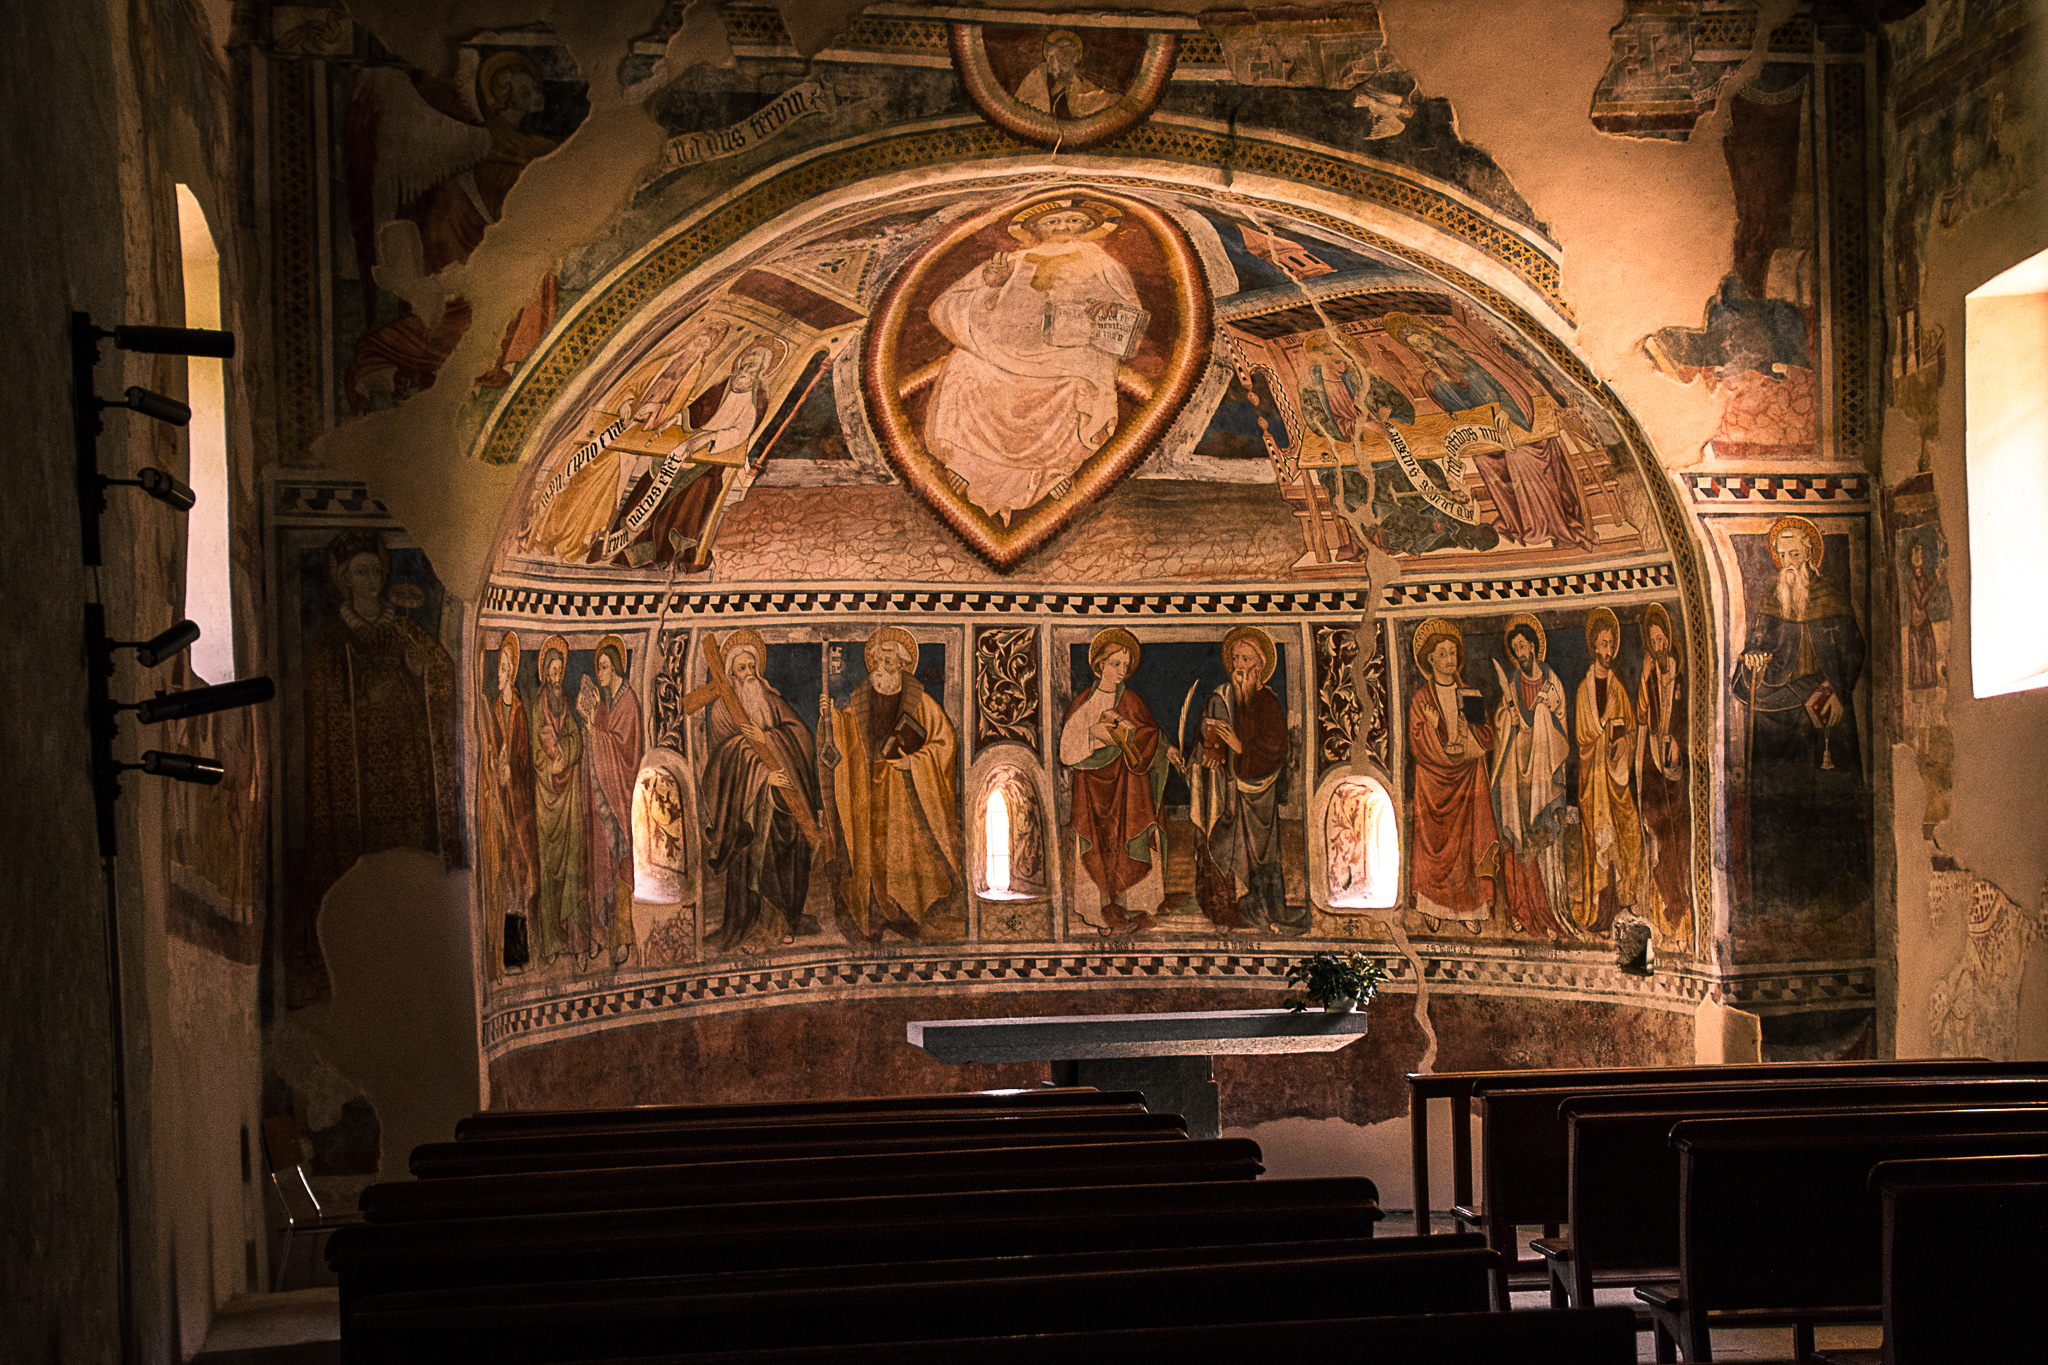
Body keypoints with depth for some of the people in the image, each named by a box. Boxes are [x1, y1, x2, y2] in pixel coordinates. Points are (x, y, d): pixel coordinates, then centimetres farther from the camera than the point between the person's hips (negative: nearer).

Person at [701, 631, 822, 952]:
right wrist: (762, 772, -17)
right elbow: (727, 753, -8)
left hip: (781, 795, 3)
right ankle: (745, 930, 1)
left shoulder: (771, 698, 11)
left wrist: (765, 737, -14)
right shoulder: (722, 708, 3)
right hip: (744, 797, -3)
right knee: (748, 862, -7)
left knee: (785, 858, 0)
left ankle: (783, 924, 12)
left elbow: (799, 732, -1)